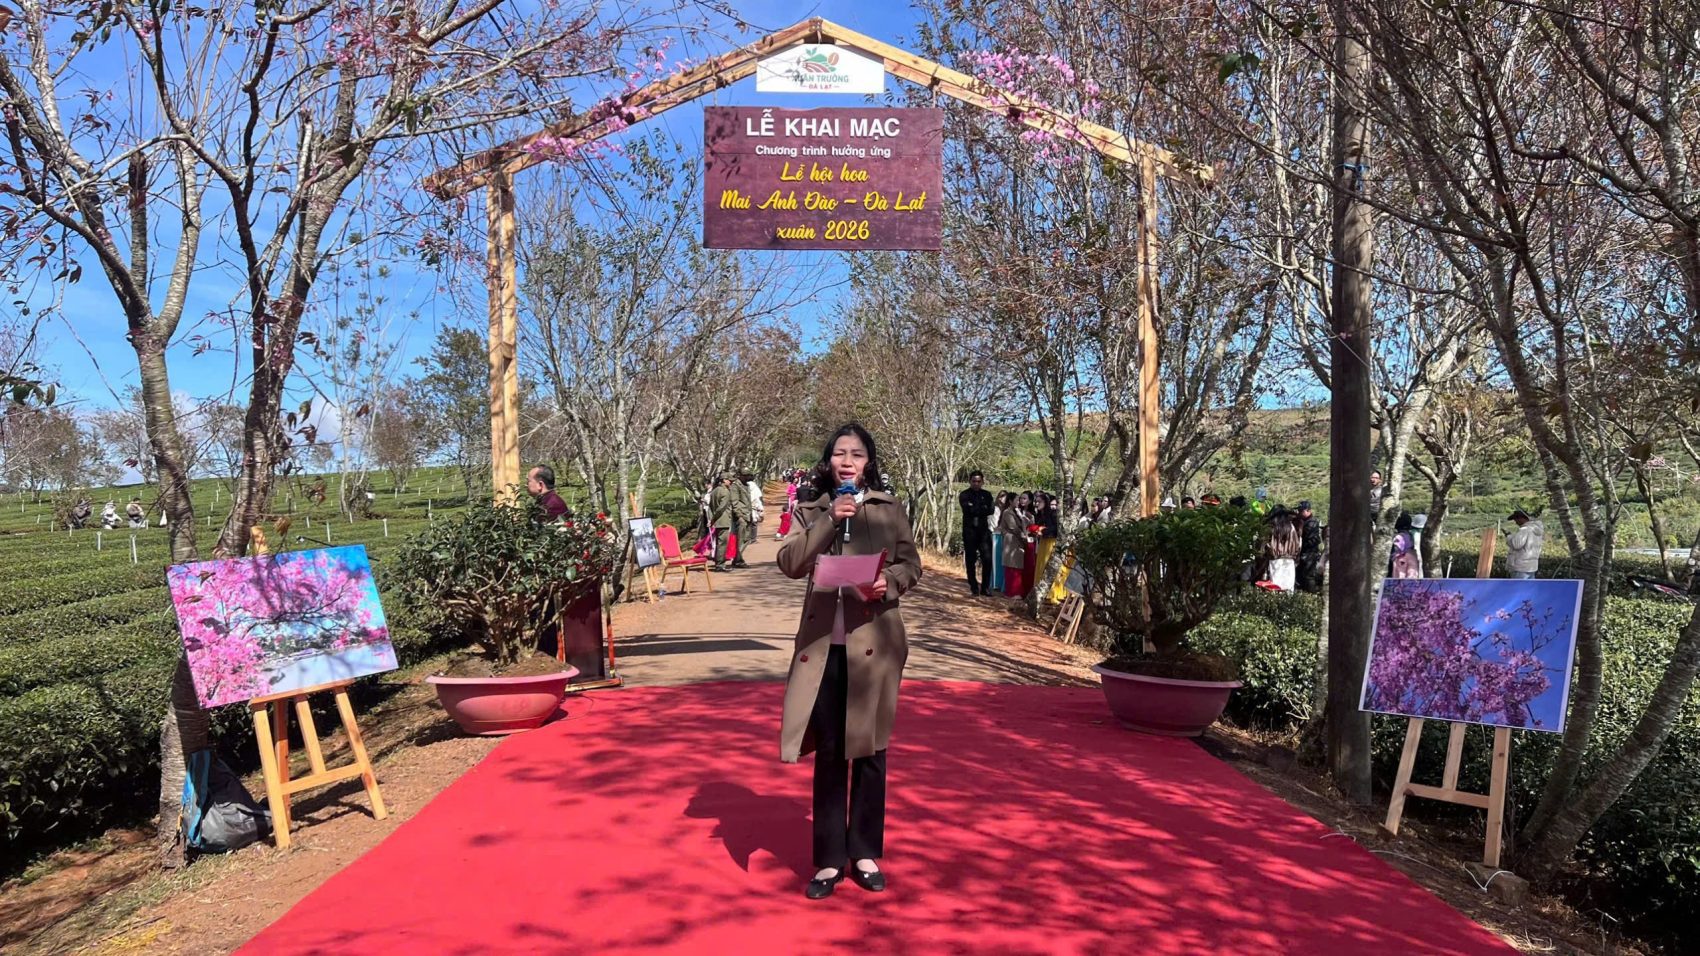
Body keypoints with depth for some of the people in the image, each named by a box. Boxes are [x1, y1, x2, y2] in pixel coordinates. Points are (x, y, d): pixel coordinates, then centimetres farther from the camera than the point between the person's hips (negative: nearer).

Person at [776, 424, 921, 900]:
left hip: (874, 642, 0)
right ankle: (829, 858, 17)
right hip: (823, 643, 1)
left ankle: (865, 853, 23)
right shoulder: (811, 512, 8)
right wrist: (829, 521, -14)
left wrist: (888, 582, -16)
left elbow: (912, 564, 5)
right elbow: (789, 564, -5)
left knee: (869, 748, 8)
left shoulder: (889, 508, 5)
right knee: (828, 751, 5)